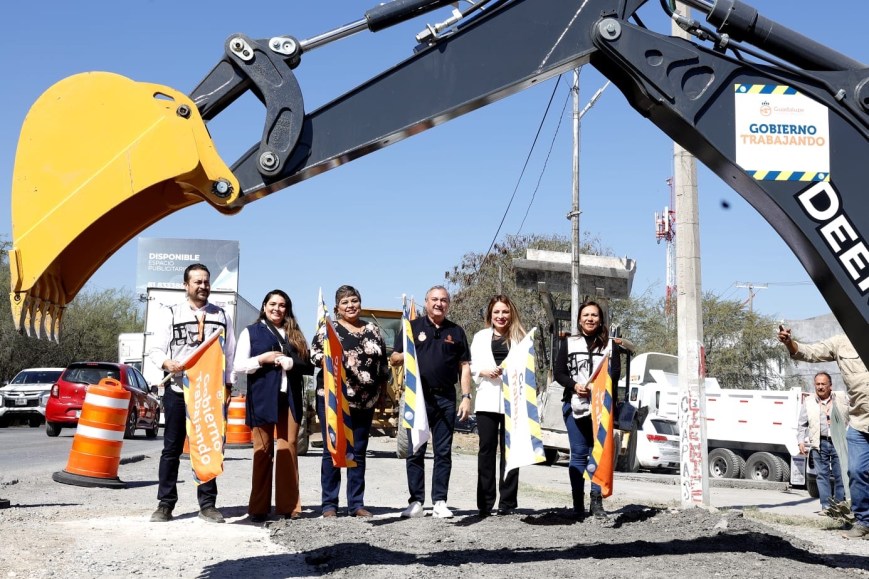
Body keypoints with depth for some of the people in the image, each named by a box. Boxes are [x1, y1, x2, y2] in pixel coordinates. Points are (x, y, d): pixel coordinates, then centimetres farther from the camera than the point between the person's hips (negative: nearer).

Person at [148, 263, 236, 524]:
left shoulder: (221, 316, 13)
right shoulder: (170, 313, 7)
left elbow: (230, 353, 12)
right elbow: (155, 349, 1)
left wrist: (228, 384, 3)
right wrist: (167, 363, -20)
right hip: (177, 389, -1)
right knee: (172, 448, 3)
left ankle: (207, 504, 10)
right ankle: (165, 504, 9)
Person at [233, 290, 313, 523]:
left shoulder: (294, 334, 17)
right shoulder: (251, 332, 10)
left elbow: (309, 365, 11)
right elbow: (239, 366, 3)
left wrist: (291, 362, -8)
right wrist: (263, 359, -11)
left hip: (290, 398, 2)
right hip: (263, 398, -2)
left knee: (288, 449, 0)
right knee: (263, 451, -2)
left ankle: (289, 505, 4)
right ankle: (259, 508, 2)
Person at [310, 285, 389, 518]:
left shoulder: (372, 329, 12)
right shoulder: (329, 328, 1)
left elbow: (383, 362, 17)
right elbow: (314, 352, -3)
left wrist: (382, 390, 14)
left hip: (365, 401, 4)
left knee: (359, 452, 8)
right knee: (332, 450, 0)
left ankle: (356, 504, 15)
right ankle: (329, 505, 6)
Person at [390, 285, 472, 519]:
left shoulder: (456, 332, 13)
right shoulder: (413, 327, 7)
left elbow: (464, 366, 11)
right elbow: (394, 358, 8)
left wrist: (466, 397, 2)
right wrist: (405, 355, -15)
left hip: (445, 398, 2)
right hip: (417, 397, -1)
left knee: (443, 452, 4)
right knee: (415, 452, 1)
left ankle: (440, 502, 9)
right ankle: (416, 502, 7)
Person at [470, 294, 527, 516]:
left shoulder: (520, 337, 10)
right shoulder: (480, 337, 15)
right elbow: (470, 366, 11)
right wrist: (483, 371, -8)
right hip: (487, 400, 1)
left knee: (510, 450, 1)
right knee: (487, 449, 0)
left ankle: (507, 502, 5)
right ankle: (485, 503, 3)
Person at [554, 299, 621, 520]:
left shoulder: (609, 344, 10)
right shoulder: (569, 343, 11)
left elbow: (616, 372, 2)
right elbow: (558, 372, 7)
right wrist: (574, 386, -11)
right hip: (575, 405, 0)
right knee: (578, 454, 1)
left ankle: (597, 501, 3)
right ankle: (578, 504, 4)